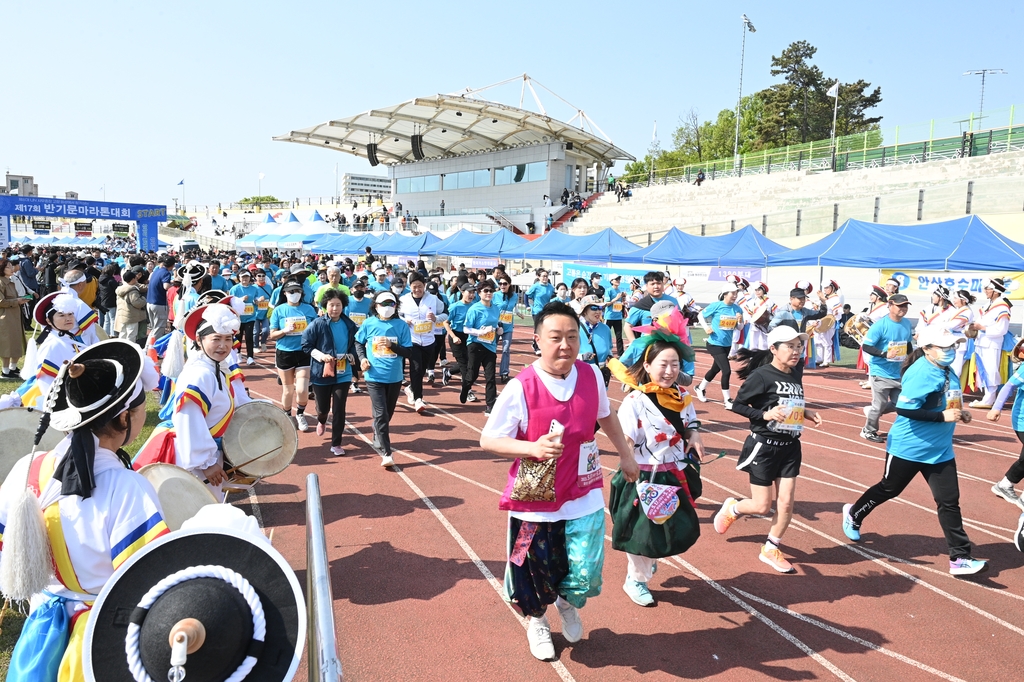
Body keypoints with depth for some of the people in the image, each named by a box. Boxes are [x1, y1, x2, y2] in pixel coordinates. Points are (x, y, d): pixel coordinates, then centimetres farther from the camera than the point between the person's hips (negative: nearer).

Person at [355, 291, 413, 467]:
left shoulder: (401, 326, -4)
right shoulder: (369, 324, -3)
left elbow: (409, 352, -4)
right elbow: (358, 343, 12)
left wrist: (392, 345, -19)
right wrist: (362, 358, -5)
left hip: (394, 377, 2)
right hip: (374, 377, -2)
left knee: (388, 414, 18)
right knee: (380, 415, -10)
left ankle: (378, 441, 43)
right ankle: (386, 453, -7)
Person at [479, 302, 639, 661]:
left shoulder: (591, 375, -7)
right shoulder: (520, 388, -19)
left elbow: (606, 416, 14)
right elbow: (487, 440, -13)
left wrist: (626, 455, 21)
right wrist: (533, 448, -27)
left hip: (584, 495, 3)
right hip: (534, 499, -2)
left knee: (585, 573, 3)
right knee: (536, 570, 14)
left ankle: (567, 602, 42)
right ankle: (537, 620, 49)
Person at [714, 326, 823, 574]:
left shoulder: (796, 374, 3)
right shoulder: (761, 375, -17)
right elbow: (737, 405, -14)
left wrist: (806, 412, -1)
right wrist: (765, 414, -25)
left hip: (790, 447, 6)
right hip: (763, 446, -6)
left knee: (786, 503, 5)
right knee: (761, 506, 2)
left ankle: (770, 550, 25)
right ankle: (732, 508, 35)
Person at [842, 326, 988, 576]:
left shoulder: (946, 370, 5)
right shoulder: (921, 373, -22)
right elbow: (903, 408, -30)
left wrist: (958, 413, 3)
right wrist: (943, 416, -29)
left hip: (940, 450, 7)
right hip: (908, 447, -7)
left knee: (949, 501, 4)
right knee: (888, 489, 12)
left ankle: (960, 559, 10)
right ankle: (853, 514, 37)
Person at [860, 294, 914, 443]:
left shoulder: (907, 323, 4)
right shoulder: (880, 325, -17)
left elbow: (908, 345, 19)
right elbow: (865, 347, -18)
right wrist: (885, 354, -28)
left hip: (899, 373, 7)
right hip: (881, 373, -7)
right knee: (880, 404, 2)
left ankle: (872, 412, 36)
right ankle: (868, 431, 23)